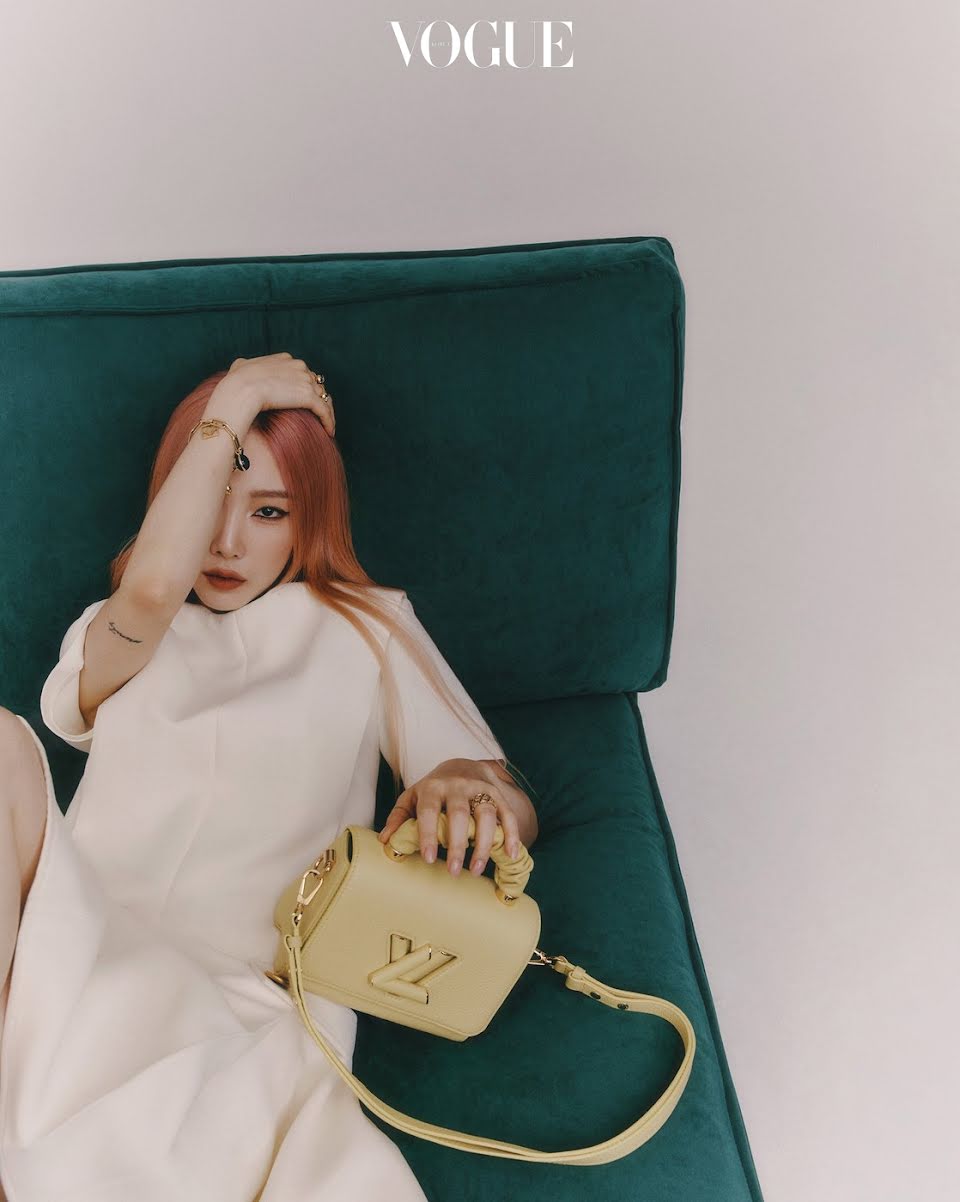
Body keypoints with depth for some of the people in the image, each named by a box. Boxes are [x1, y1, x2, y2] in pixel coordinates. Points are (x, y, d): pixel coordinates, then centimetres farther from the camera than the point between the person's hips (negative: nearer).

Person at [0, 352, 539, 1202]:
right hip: (79, 963, 3)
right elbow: (154, 584, -7)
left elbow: (519, 813, 12)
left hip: (248, 1015, -2)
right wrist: (230, 405, 4)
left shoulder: (365, 631, 18)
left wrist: (472, 784, -14)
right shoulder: (111, 639, 21)